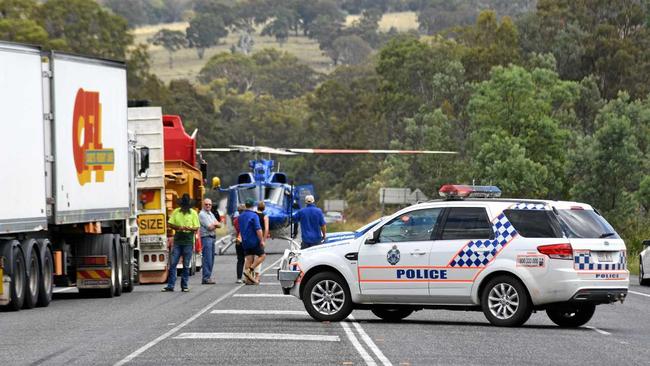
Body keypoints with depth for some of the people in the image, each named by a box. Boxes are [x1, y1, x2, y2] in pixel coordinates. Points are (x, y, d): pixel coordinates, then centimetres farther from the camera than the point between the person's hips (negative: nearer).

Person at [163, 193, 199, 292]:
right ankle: (170, 285, 1)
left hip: (188, 242, -2)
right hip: (177, 241, 2)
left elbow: (196, 228, 1)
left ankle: (184, 285, 10)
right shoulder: (176, 212, 7)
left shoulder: (193, 213, 2)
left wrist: (190, 228, -20)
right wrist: (178, 227, -12)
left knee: (186, 265, 3)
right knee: (173, 264, -2)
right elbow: (169, 224, 6)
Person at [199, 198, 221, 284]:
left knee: (211, 259, 8)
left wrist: (214, 224, -6)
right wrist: (215, 224, 6)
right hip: (206, 237, -9)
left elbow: (219, 225, 15)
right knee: (207, 259, -12)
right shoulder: (202, 214, -8)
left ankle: (207, 278, 11)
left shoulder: (211, 214, 20)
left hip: (212, 238, 9)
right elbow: (209, 227, -14)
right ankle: (206, 278, -14)